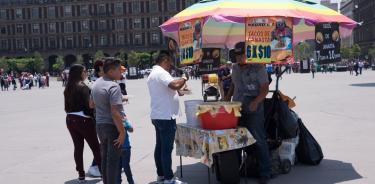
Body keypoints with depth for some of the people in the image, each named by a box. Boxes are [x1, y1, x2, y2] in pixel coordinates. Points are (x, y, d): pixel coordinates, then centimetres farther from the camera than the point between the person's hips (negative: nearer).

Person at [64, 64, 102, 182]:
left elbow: (67, 106, 9)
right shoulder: (83, 87, -14)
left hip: (70, 119, 7)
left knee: (78, 147, 11)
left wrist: (71, 115, 13)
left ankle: (81, 174, 14)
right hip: (83, 120, -7)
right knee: (95, 146, 5)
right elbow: (88, 105, -17)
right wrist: (94, 117, -6)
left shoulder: (68, 88, 8)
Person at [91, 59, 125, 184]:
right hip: (112, 126, -8)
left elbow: (91, 105, 20)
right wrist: (122, 131, -21)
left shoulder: (96, 83, 7)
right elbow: (115, 113, -26)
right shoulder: (113, 86, -20)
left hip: (99, 125, 8)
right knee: (113, 159, 0)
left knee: (104, 158, 17)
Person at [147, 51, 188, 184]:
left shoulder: (152, 74, 18)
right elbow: (175, 85, -30)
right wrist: (183, 79, -12)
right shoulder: (161, 72, -16)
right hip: (166, 116, -10)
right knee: (167, 148, -6)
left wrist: (177, 92, 15)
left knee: (160, 147, 14)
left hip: (157, 116, 10)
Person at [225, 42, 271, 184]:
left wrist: (256, 102, -26)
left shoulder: (258, 68, -8)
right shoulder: (235, 68, 13)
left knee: (259, 141, -4)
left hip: (254, 110, -6)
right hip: (237, 109, 6)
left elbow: (265, 88, -12)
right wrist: (228, 97, 11)